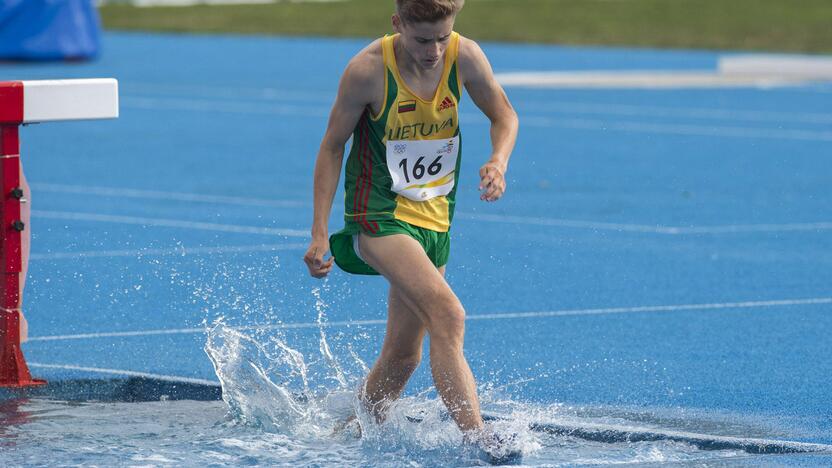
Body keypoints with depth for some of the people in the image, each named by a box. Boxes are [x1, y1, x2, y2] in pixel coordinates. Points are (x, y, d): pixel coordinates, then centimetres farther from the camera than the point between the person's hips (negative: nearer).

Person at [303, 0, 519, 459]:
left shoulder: (465, 56, -9)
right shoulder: (367, 71, -18)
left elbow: (504, 115, 7)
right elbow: (332, 146, -7)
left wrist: (498, 161, -15)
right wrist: (319, 233, -10)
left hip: (433, 217, 5)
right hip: (378, 214, -5)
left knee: (402, 356, 14)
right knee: (448, 314, -26)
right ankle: (478, 440, -31)